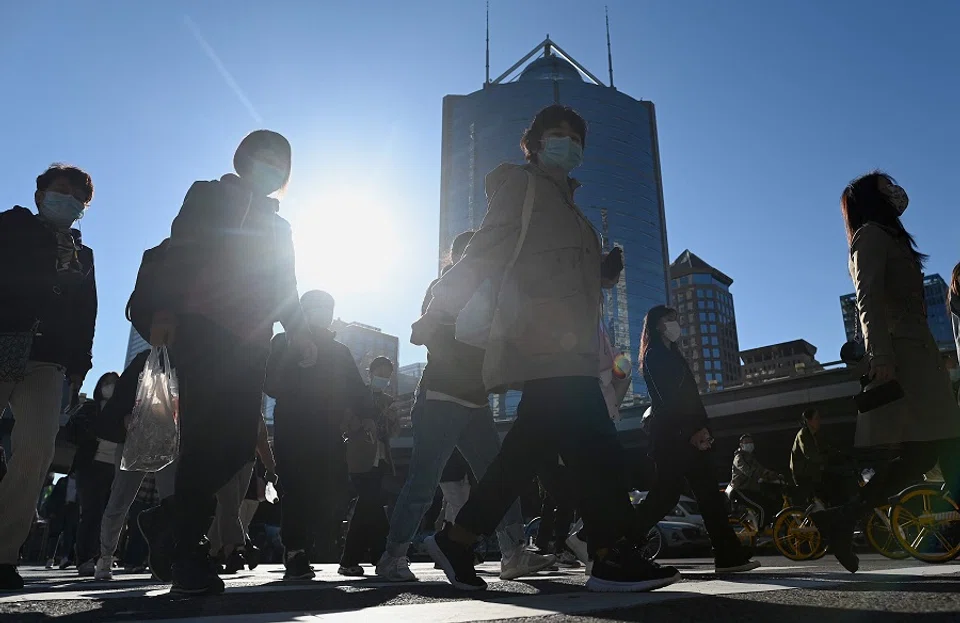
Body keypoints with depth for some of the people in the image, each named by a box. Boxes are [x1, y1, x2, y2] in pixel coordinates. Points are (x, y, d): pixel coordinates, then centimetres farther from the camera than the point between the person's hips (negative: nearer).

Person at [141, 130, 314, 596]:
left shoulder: (277, 226, 26)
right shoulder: (207, 197, 13)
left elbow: (284, 289, 24)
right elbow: (177, 253, 0)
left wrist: (296, 329, 7)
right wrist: (165, 309, -15)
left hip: (250, 345, 5)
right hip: (202, 333, -5)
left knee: (239, 442, -6)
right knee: (203, 439, -13)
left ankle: (168, 519, 15)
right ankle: (189, 557, -8)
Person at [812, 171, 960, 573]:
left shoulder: (884, 237, 27)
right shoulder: (871, 235, -1)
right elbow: (868, 300, -16)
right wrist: (880, 357, -27)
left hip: (915, 355, 10)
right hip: (902, 356, -10)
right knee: (921, 452, -15)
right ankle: (841, 519, -15)